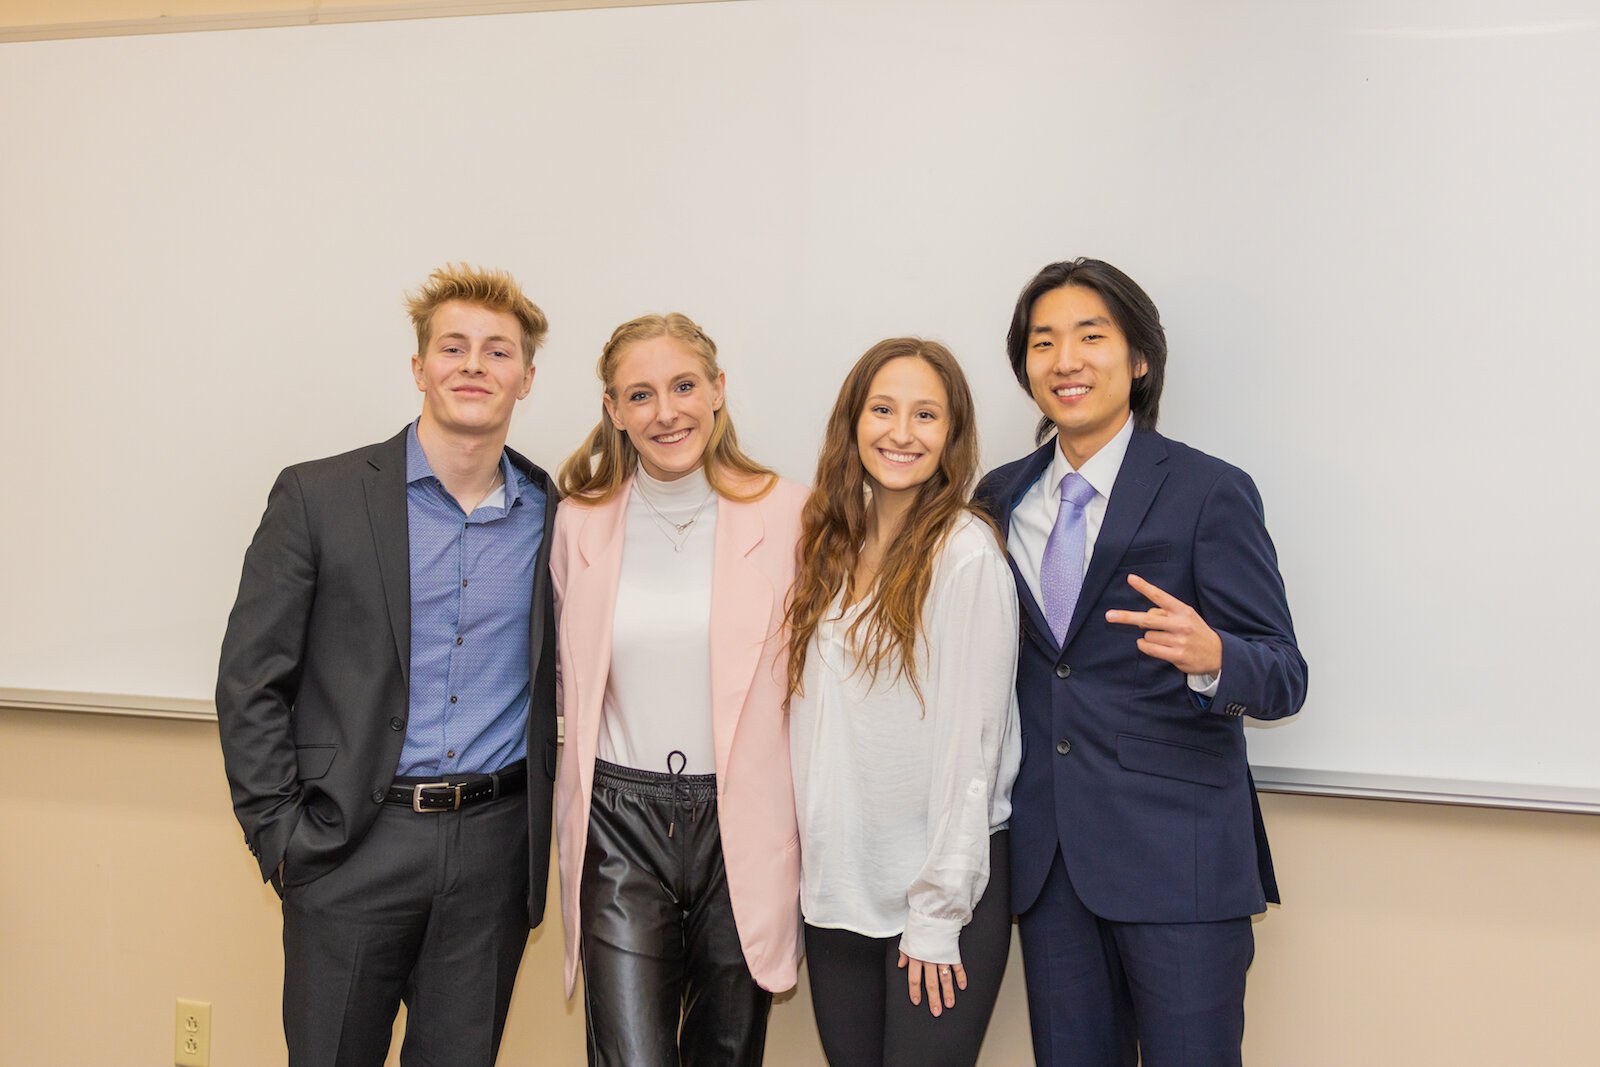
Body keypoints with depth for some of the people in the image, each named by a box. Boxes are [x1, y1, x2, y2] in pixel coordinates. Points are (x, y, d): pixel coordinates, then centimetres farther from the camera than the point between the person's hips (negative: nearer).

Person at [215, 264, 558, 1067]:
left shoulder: (555, 515, 3)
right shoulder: (318, 497, -3)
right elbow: (249, 682, -2)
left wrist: (548, 833, 4)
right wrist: (280, 836, -7)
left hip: (496, 844, 2)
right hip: (352, 846, -2)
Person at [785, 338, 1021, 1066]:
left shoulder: (967, 554, -13)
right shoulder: (830, 548, 6)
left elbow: (970, 740, -14)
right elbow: (810, 718, 8)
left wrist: (938, 914, -13)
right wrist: (805, 856, 3)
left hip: (943, 888, -5)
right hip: (835, 885, 6)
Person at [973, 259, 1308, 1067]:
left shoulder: (1211, 493, -7)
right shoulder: (1001, 498, 8)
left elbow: (1283, 676, -10)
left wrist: (1209, 656, -31)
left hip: (1175, 849, -4)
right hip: (1045, 849, 5)